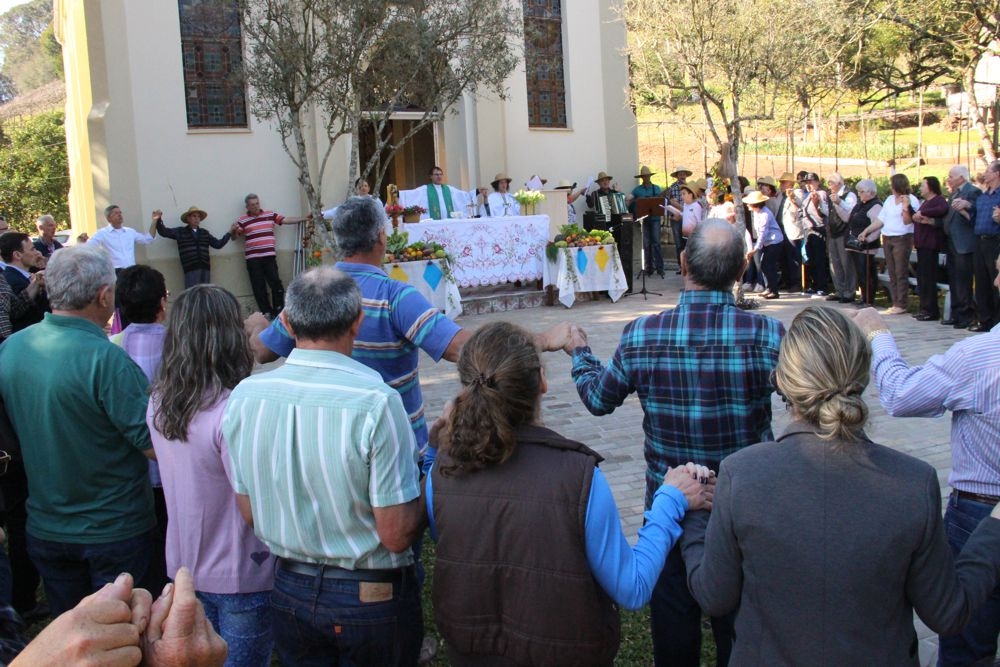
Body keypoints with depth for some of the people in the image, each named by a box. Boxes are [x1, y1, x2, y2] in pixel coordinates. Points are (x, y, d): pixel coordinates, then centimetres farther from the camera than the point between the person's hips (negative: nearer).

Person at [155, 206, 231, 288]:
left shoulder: (205, 233, 19)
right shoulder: (180, 232, 10)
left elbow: (218, 244, 16)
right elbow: (164, 231, 5)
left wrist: (229, 233, 11)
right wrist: (159, 220, -12)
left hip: (205, 269, 4)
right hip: (190, 269, -3)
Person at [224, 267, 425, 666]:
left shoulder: (244, 397, -10)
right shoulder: (376, 403, -25)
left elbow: (250, 513, 1)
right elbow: (397, 535, -21)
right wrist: (426, 488, -3)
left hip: (290, 589, 4)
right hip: (374, 599, -3)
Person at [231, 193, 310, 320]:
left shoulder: (270, 215, 9)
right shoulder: (242, 220, 3)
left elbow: (287, 220, 9)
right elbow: (234, 237, 6)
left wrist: (304, 218, 4)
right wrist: (233, 230, -16)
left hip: (269, 256, 1)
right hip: (253, 259, -1)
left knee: (276, 283, -3)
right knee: (259, 287, 2)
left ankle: (278, 311, 5)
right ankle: (267, 312, 10)